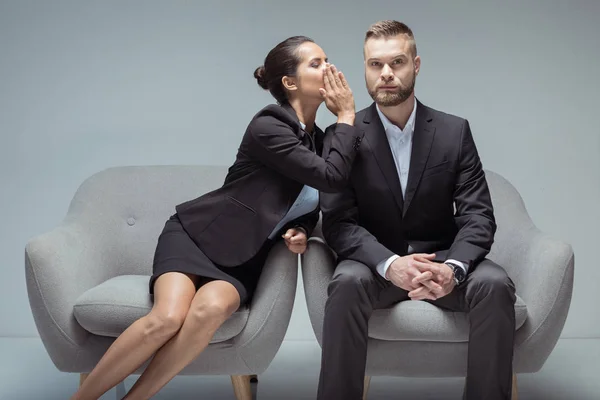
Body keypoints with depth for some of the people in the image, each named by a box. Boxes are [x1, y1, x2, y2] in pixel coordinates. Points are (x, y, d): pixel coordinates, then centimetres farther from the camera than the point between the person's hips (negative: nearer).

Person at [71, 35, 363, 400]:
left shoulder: (319, 139, 9)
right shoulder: (268, 127, -14)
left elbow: (307, 207, 19)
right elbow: (332, 177, -22)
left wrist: (300, 231, -4)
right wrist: (347, 116, -9)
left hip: (242, 258, 5)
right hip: (195, 234, -5)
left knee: (212, 309, -31)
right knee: (167, 318, -31)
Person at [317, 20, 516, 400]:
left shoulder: (455, 131, 0)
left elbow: (478, 215, -5)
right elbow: (338, 222, -11)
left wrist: (453, 267, -27)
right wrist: (389, 264, -30)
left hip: (439, 259, 2)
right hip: (376, 262, -1)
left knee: (496, 284, -28)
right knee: (347, 282, -34)